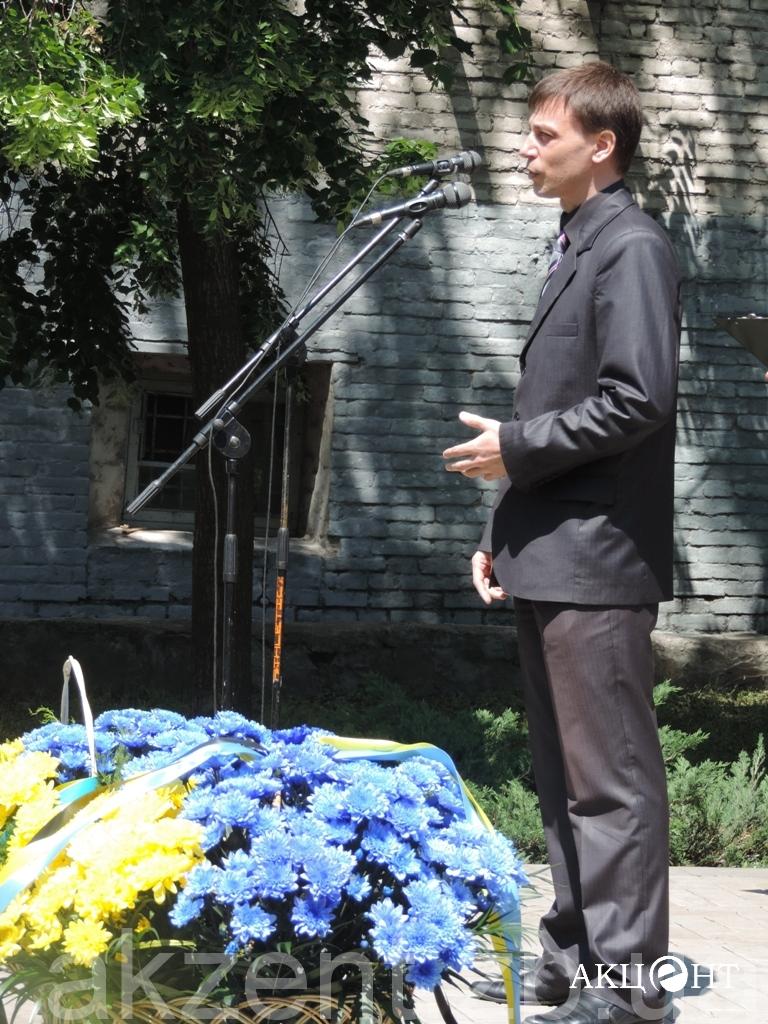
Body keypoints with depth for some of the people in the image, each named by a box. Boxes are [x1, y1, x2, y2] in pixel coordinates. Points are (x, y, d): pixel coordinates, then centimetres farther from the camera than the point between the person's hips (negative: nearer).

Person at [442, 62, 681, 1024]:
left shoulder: (631, 248, -9)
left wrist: (515, 446, -11)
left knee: (611, 779, -4)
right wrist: (500, 532, 17)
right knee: (561, 774, 14)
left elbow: (638, 400, -19)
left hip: (597, 557, -10)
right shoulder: (573, 249, 19)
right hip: (548, 559, 10)